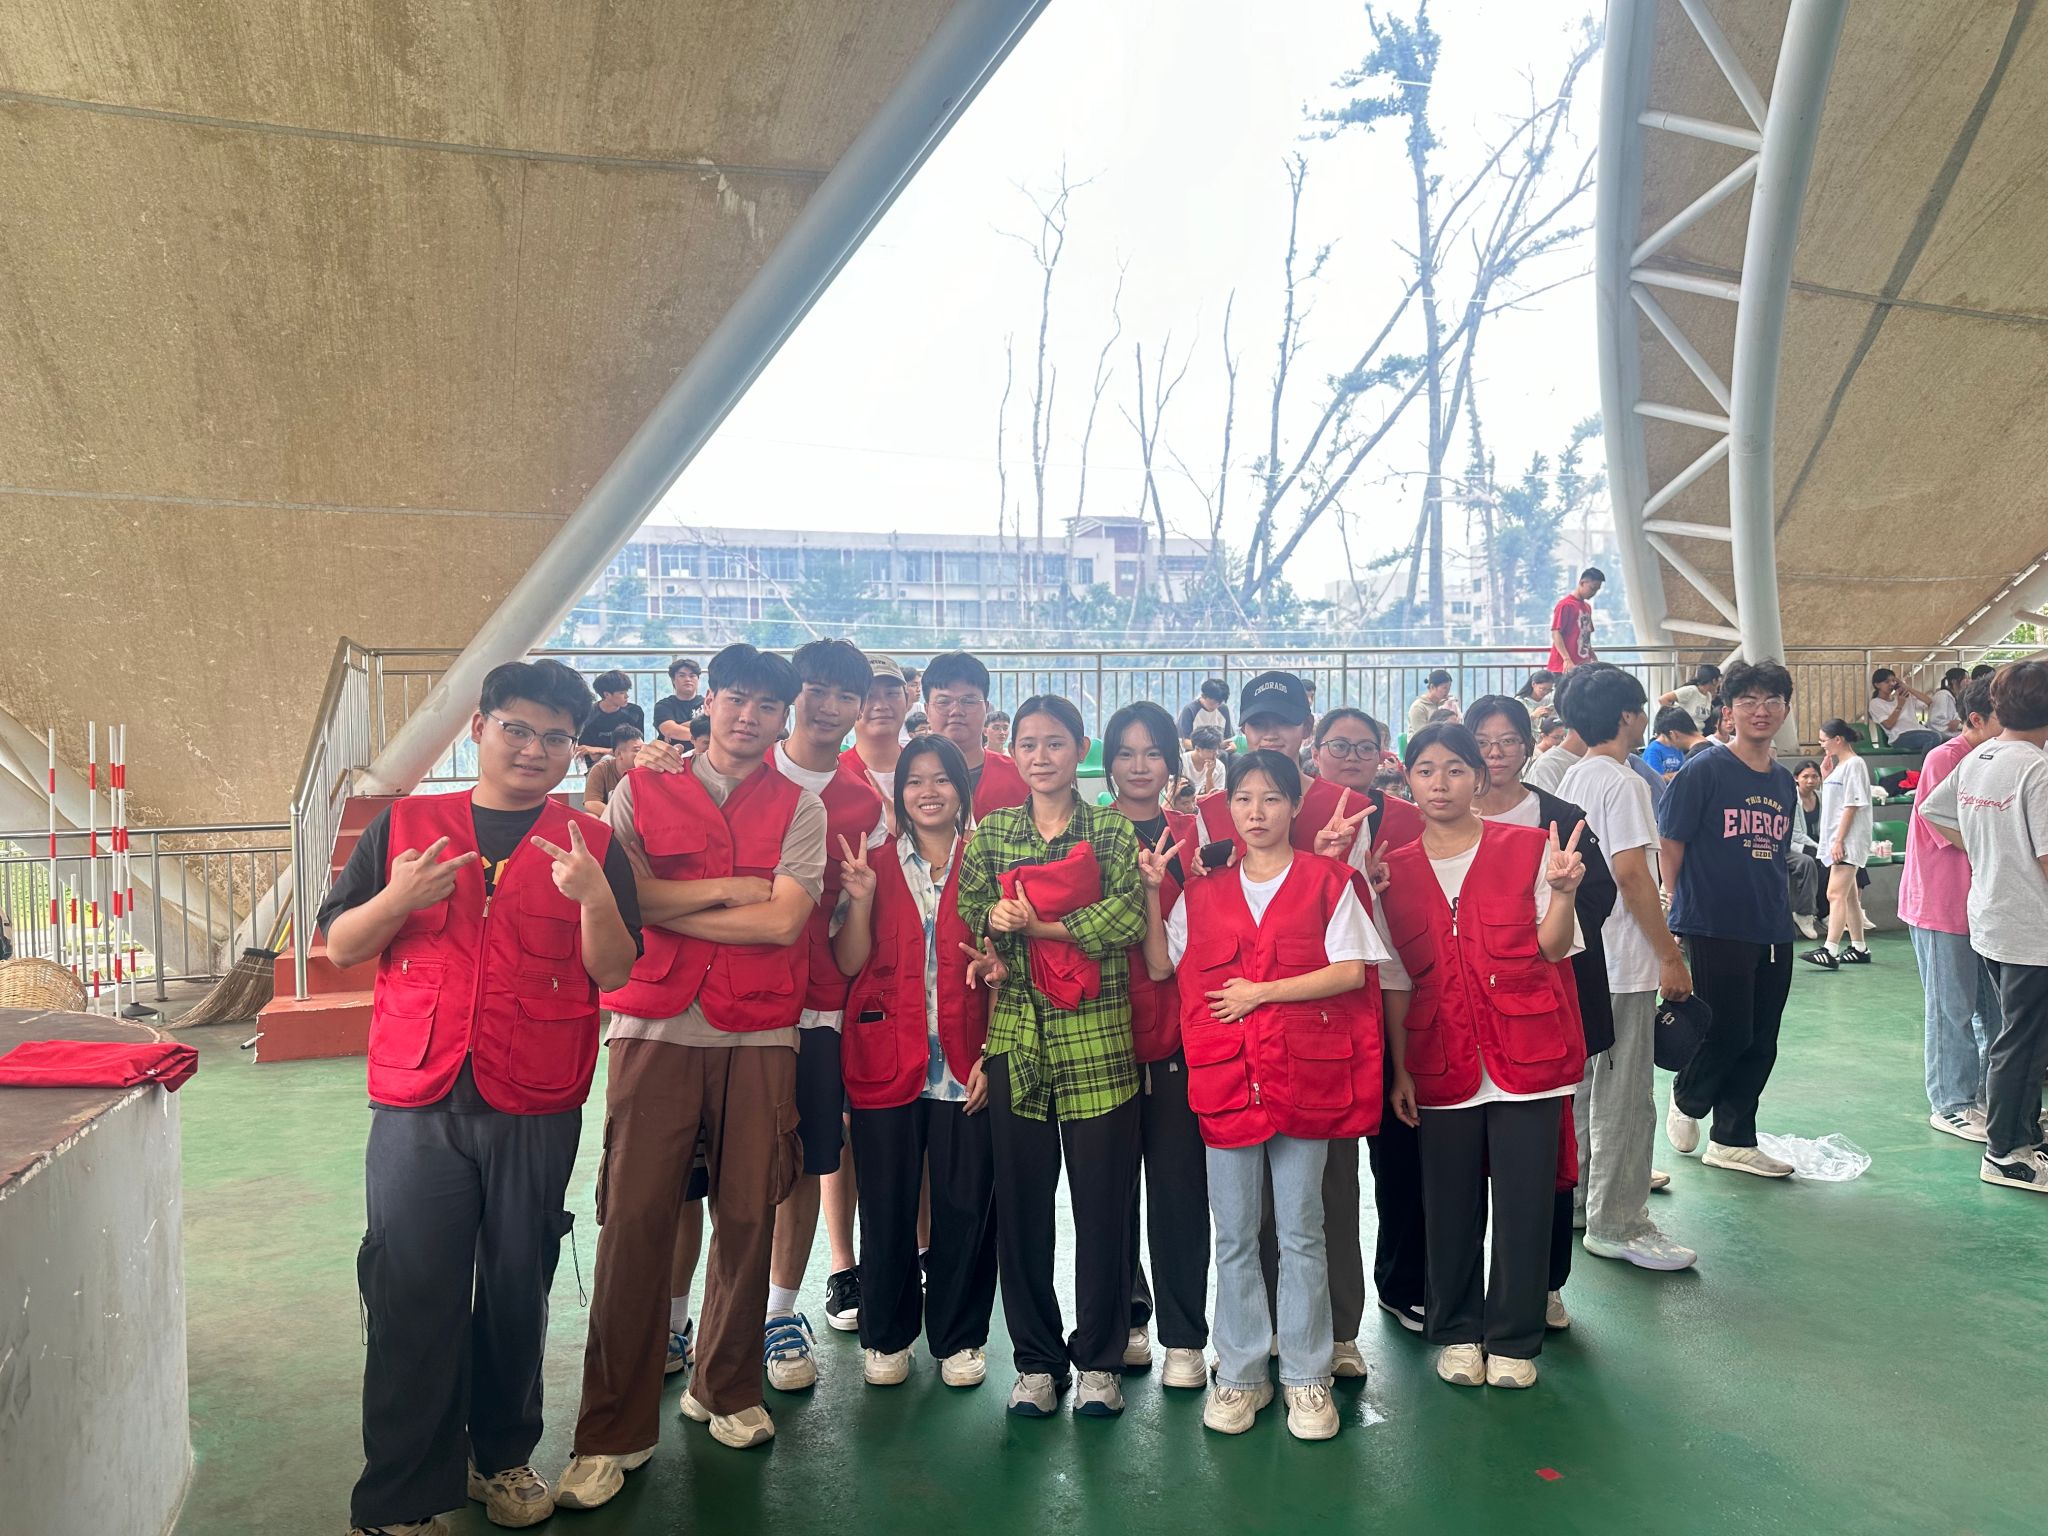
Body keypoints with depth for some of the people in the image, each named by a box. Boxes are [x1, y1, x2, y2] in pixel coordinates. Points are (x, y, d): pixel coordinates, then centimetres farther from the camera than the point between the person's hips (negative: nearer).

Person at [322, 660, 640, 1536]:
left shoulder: (591, 846, 5)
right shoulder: (403, 825, 6)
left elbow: (615, 972, -2)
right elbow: (338, 946, 6)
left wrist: (594, 895, -20)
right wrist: (397, 898, -13)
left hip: (537, 1111, 0)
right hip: (417, 1105, 0)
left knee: (516, 1295, 11)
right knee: (411, 1299, 1)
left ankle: (502, 1455, 31)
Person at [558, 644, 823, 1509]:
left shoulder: (799, 807, 7)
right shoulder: (640, 790, 7)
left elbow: (784, 920, -6)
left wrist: (667, 906, -6)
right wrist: (730, 888, -7)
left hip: (760, 1037, 1)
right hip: (656, 1028, -1)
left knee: (747, 1214, 5)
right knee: (634, 1218, -4)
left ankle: (726, 1389, 27)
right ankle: (615, 1432, 8)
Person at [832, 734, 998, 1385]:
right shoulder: (874, 865, 7)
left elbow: (1001, 970, 3)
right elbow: (849, 963, 2)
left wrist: (992, 1054, -5)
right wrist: (860, 899, -14)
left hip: (965, 1064, -1)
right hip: (886, 1059, 1)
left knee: (966, 1205, 3)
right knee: (887, 1204, 7)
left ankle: (960, 1337, 22)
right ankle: (886, 1337, 25)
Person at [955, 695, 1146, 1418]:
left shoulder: (1113, 832, 4)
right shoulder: (991, 831, 11)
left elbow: (1129, 916, -10)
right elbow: (971, 913, 6)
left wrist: (1036, 924, -13)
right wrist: (995, 926, -16)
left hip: (1098, 1039, -2)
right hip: (1015, 1037, 2)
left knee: (1103, 1200, 3)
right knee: (1020, 1202, 6)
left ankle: (1099, 1359, 20)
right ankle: (1036, 1361, 22)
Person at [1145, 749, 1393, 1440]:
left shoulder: (1328, 881, 1)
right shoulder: (1203, 890, 10)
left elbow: (1352, 971, -7)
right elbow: (1160, 966, 11)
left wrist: (1261, 991, -11)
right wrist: (1151, 892, 2)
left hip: (1304, 1072, -2)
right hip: (1224, 1075, 3)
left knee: (1301, 1233, 6)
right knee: (1234, 1235, 9)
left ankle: (1306, 1377, 20)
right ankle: (1239, 1374, 22)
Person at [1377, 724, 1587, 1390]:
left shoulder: (1530, 846, -1)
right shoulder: (1395, 869, 5)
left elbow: (1553, 948, -1)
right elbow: (1395, 978, 7)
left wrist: (1562, 891, -19)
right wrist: (1399, 1067, 3)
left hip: (1527, 1048, -1)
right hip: (1441, 1056, 2)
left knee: (1524, 1199, 4)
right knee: (1450, 1203, 9)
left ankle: (1512, 1340, 22)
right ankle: (1456, 1333, 28)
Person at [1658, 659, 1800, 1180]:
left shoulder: (1784, 782, 12)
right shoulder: (1704, 770, -8)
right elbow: (1670, 844, -7)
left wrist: (1782, 910, 14)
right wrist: (1680, 909, -6)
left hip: (1773, 931, 7)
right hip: (1714, 927, -6)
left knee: (1760, 1043, 10)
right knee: (1727, 1033, -5)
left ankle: (1732, 1141, 23)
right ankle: (1686, 1100, 25)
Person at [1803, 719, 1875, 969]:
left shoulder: (1854, 764, -11)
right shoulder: (1838, 765, 16)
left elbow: (1851, 805, -16)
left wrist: (1839, 840, -19)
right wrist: (1825, 772, 10)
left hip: (1848, 840, -10)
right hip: (1836, 840, 10)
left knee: (1836, 894, -17)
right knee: (1848, 895, 13)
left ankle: (1830, 951, -23)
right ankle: (1859, 948, 21)